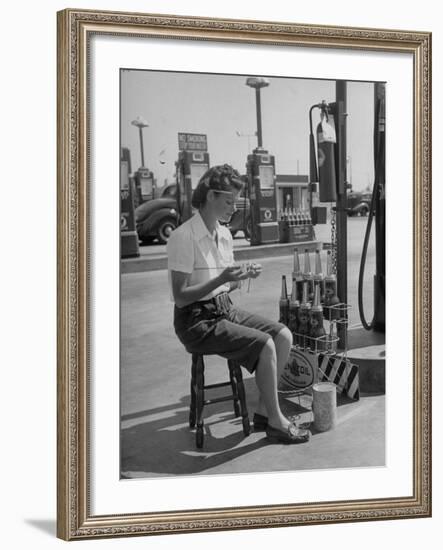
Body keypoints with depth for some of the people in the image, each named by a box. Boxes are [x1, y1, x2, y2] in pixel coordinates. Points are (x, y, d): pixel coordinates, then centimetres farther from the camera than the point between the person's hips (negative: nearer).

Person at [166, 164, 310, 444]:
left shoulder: (225, 234, 9)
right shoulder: (184, 237, -17)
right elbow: (180, 297, -19)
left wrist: (244, 276, -4)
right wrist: (221, 279, -28)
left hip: (225, 309, 8)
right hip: (196, 320, -8)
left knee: (283, 335, -6)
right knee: (264, 345, -22)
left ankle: (264, 412, 3)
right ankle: (276, 422, -6)